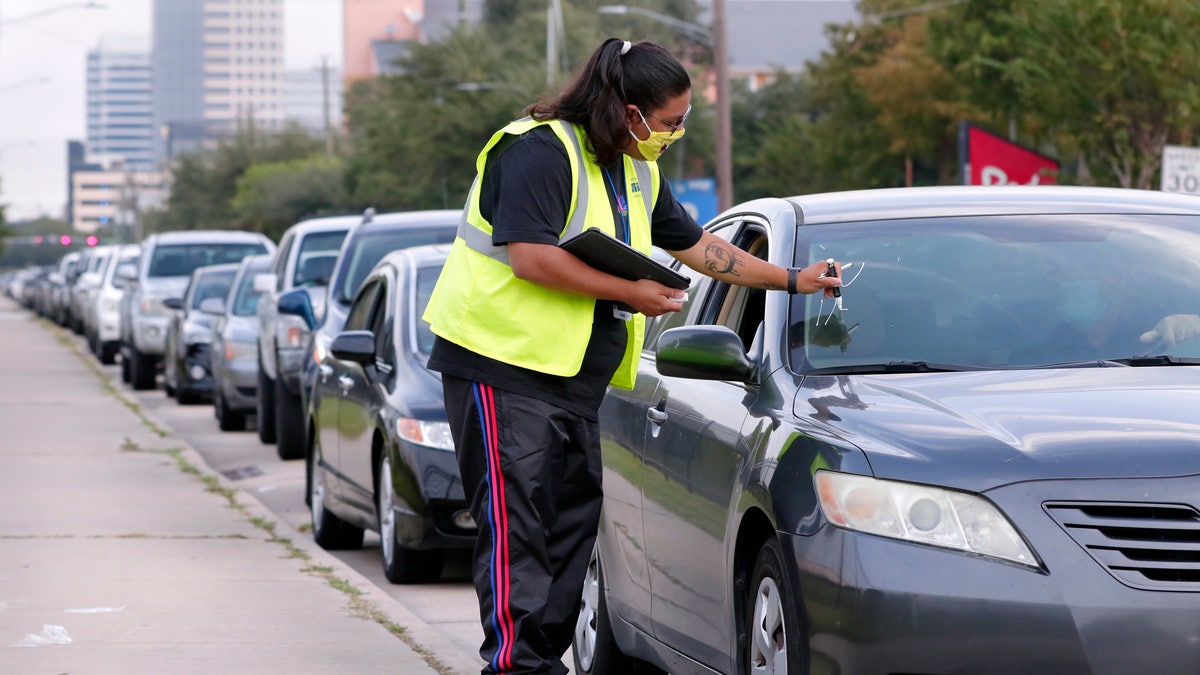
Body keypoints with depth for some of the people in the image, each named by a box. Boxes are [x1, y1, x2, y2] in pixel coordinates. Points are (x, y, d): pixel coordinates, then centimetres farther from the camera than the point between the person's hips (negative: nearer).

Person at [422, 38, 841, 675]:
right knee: (515, 525, -11)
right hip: (505, 365, -9)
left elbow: (696, 247, 29)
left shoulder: (638, 174, 18)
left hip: (576, 379, 9)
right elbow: (531, 256, -22)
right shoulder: (540, 151, -12)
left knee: (573, 523, 6)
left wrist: (791, 280, 29)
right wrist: (632, 293, -15)